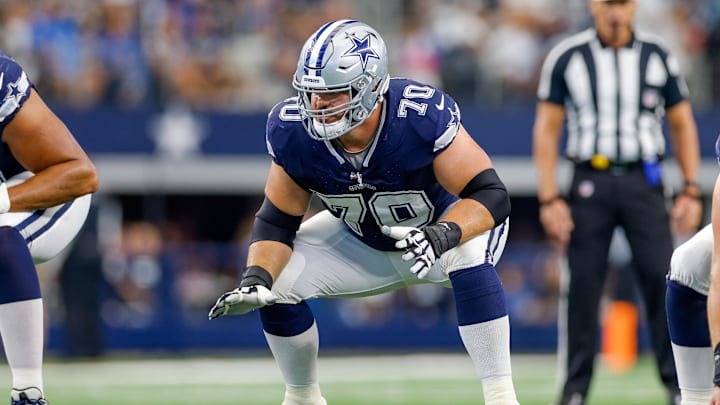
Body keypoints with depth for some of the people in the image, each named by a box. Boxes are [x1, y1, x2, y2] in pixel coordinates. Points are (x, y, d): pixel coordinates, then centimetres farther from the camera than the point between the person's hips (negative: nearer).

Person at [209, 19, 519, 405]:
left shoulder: (422, 114, -36)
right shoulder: (293, 131, -24)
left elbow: (492, 195, -33)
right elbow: (276, 221, -11)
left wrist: (443, 235, -52)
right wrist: (255, 281, -30)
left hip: (450, 221, -4)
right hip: (362, 240, 4)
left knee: (468, 253, -38)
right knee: (276, 282, -13)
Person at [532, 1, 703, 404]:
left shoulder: (657, 56, 6)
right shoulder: (566, 57, 2)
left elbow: (683, 124, 12)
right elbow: (547, 130, 3)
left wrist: (691, 190, 3)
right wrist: (550, 199, -5)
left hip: (645, 183, 1)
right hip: (590, 181, -1)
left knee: (662, 277, -8)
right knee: (582, 285, -3)